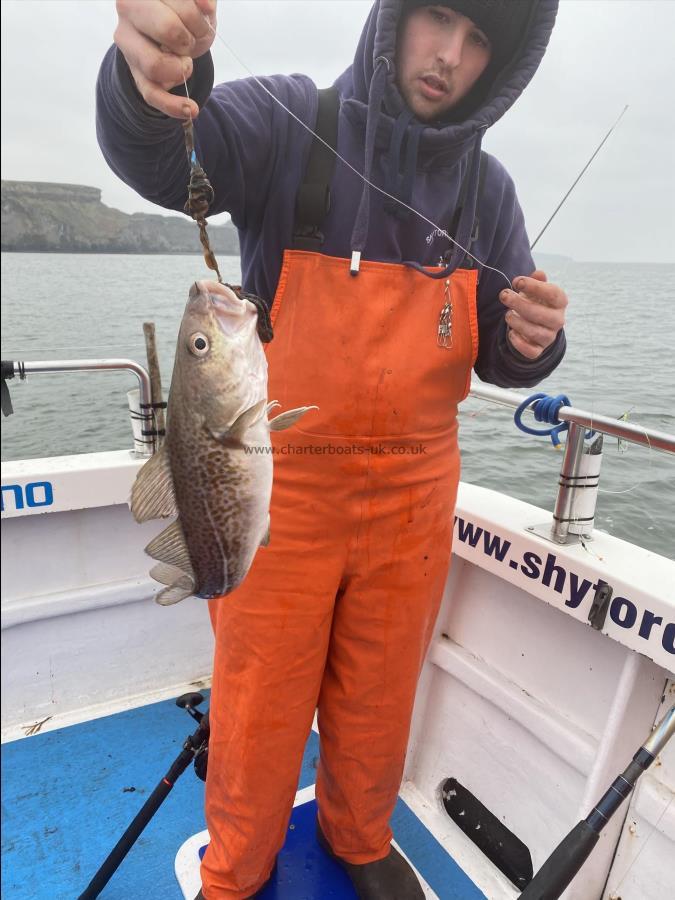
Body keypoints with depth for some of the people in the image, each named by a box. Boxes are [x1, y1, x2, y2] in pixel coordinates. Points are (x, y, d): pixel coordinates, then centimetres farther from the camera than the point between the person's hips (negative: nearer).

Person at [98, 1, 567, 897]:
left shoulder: (486, 187, 7)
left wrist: (531, 341, -15)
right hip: (281, 485, -3)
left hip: (412, 491, 4)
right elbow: (157, 154, -24)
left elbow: (499, 356, 8)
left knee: (380, 697, 19)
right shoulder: (290, 123, -5)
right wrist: (152, 79, -46)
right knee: (261, 701, 12)